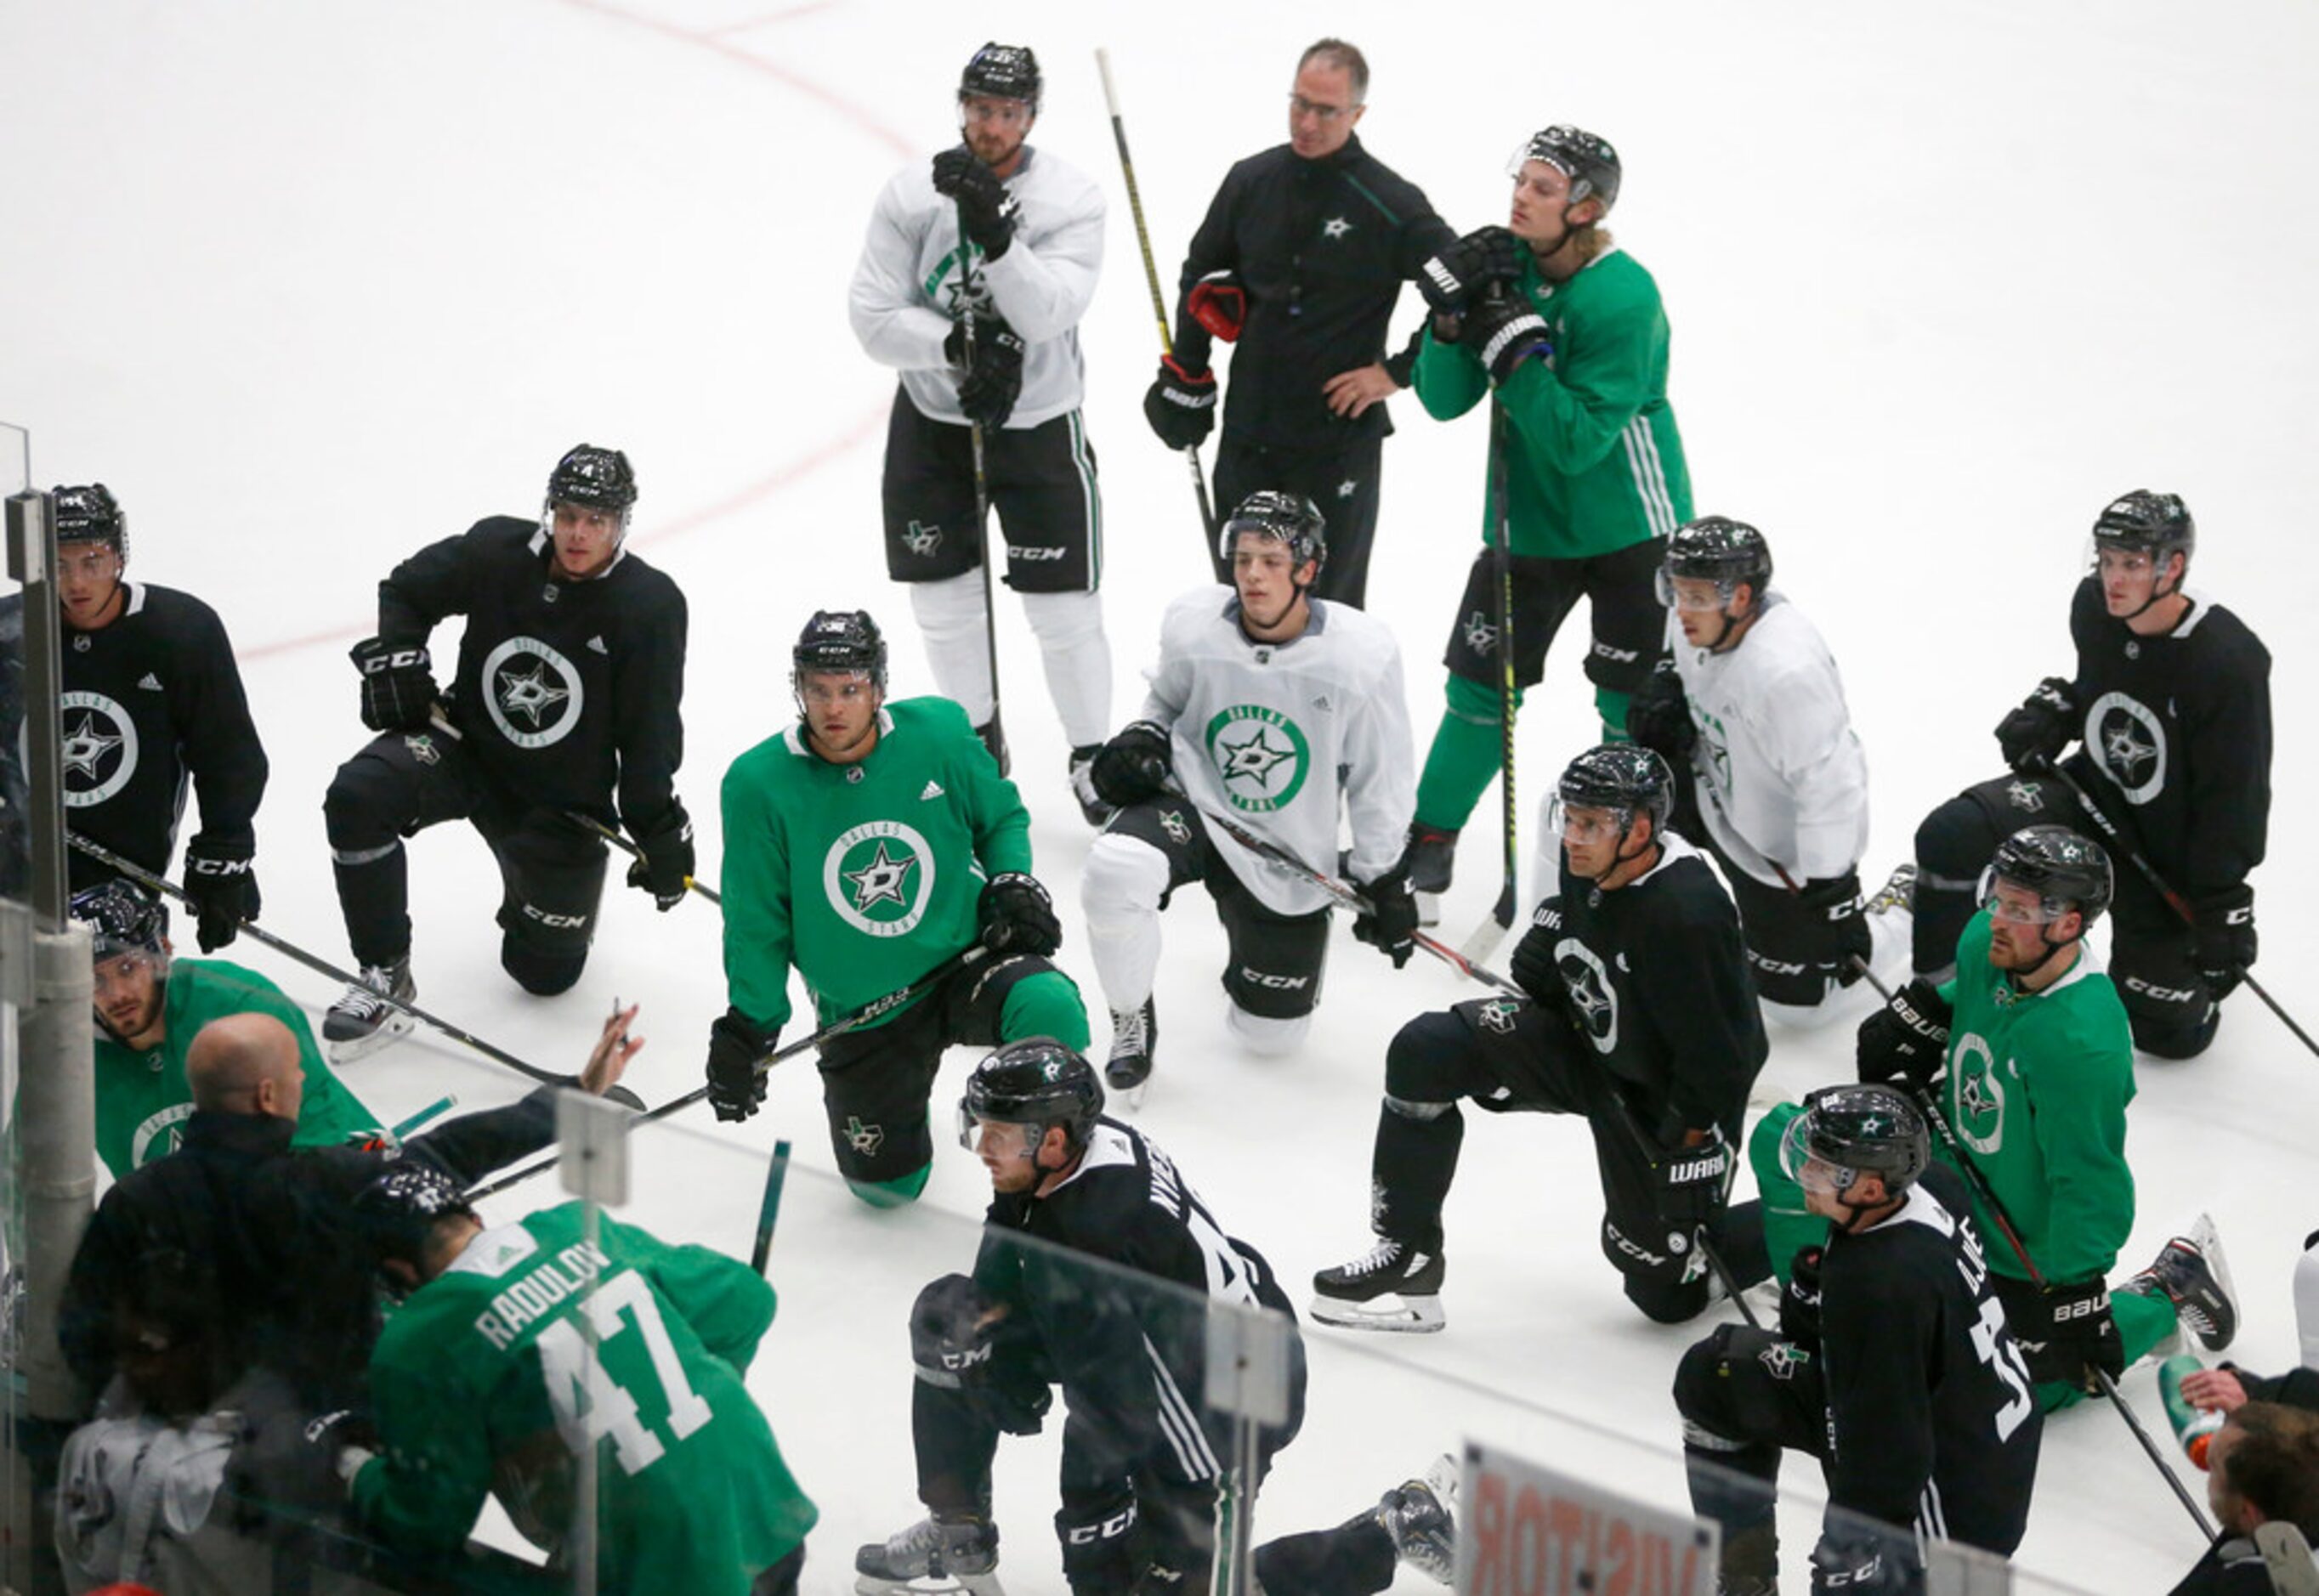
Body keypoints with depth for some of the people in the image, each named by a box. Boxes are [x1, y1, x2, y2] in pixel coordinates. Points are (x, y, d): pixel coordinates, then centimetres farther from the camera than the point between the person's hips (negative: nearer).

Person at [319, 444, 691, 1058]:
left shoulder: (651, 606, -18)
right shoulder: (497, 551, -14)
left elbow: (651, 732, -12)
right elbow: (408, 589, 5)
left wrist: (658, 828, -13)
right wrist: (394, 658, -11)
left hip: (566, 796, -1)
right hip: (467, 745, 1)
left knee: (546, 969, 6)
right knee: (358, 796, -28)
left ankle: (541, 897, 44)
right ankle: (385, 978, -15)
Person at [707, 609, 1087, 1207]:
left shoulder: (938, 734, -11)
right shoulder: (760, 783, -13)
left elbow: (1001, 816, 8)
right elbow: (757, 923, -4)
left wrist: (1013, 883, -10)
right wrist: (748, 1029, -4)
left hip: (966, 959, -1)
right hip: (860, 1016, 1)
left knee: (1048, 1009, -34)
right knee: (885, 1184, 7)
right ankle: (899, 1101, 43)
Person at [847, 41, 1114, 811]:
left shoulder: (1072, 198, -14)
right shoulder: (912, 193, -9)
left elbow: (1047, 315, -26)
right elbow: (874, 317, -11)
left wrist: (995, 233, -39)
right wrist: (959, 345, -24)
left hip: (1039, 427, -2)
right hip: (932, 422, 2)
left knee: (1064, 610, -1)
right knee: (943, 600, 12)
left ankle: (1092, 756, 18)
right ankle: (978, 737, 34)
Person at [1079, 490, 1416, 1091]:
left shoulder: (1362, 655, -17)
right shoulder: (1193, 626, -14)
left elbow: (1379, 779, -4)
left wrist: (1385, 883, 1)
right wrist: (1142, 742, -13)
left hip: (1289, 860, 1)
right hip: (1193, 803, -1)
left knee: (1272, 1032, 10)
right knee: (1114, 870, -36)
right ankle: (1131, 1019, -7)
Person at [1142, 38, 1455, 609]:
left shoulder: (1390, 203, -11)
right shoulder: (1251, 182, 3)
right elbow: (1200, 277, 17)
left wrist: (1399, 371, -10)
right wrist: (1184, 380, 15)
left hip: (1339, 436, -5)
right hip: (1248, 430, 5)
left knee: (1329, 604, 2)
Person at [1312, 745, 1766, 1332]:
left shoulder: (1689, 915, -35)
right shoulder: (1587, 866, -11)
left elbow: (1719, 1062, -29)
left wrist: (1684, 1147, -22)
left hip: (1661, 1097, -7)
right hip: (1584, 1043, 7)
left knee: (1665, 1291, 2)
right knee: (1426, 1051, -12)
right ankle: (1407, 1257, -4)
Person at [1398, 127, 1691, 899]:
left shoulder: (1625, 299, -22)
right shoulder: (1505, 264, -4)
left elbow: (1577, 442, -25)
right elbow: (1444, 402, -3)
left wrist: (1515, 346, -32)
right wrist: (1454, 318, -21)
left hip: (1628, 527, -5)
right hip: (1527, 520, 5)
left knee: (1634, 708, 2)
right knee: (1481, 687, 9)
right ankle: (1428, 840, 24)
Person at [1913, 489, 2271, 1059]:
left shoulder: (2228, 663, -30)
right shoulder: (2094, 606, -12)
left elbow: (2234, 798, -23)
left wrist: (2224, 912, -22)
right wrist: (2053, 710, -7)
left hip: (2168, 848, -4)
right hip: (2093, 796, 5)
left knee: (2170, 1030, 4)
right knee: (1951, 835, -19)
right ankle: (1937, 994, -1)